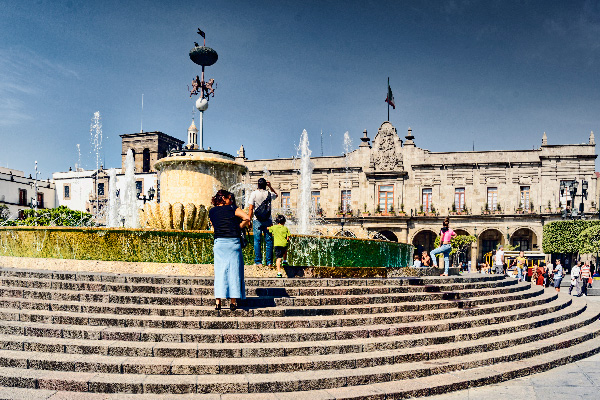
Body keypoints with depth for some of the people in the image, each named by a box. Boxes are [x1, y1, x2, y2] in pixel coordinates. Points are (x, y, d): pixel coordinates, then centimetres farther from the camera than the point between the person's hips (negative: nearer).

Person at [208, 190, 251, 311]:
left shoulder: (212, 211, 12)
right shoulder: (233, 209, 1)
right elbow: (247, 218, -10)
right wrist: (239, 228, 4)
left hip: (219, 242, 2)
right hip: (234, 242, -2)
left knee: (219, 271, 5)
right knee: (234, 271, 3)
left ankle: (218, 301, 1)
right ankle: (233, 302, 3)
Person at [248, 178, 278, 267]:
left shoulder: (254, 194, -2)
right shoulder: (269, 194, 4)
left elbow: (251, 208, -4)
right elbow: (276, 195, 29)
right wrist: (270, 187, 24)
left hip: (257, 220, -2)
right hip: (268, 220, 2)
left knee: (257, 241, 2)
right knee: (268, 241, 6)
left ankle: (258, 262, 0)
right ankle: (269, 262, 5)